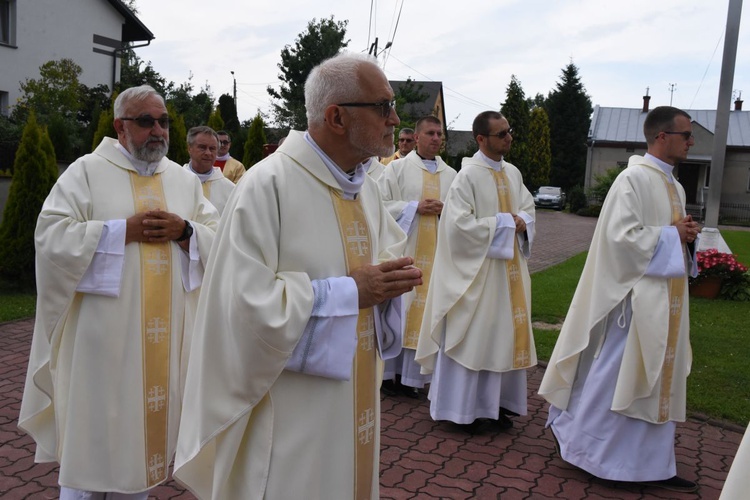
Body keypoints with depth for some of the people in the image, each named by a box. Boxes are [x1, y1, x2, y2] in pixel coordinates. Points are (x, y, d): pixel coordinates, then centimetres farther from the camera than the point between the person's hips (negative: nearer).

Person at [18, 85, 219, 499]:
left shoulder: (184, 179, 11)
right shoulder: (86, 171, -1)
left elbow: (217, 239, 9)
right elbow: (51, 236, -10)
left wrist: (184, 231, -11)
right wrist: (124, 230, -16)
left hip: (166, 334, 4)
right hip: (103, 332, -4)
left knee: (147, 418, 13)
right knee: (95, 428, 3)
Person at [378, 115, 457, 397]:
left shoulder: (451, 175, 12)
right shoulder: (397, 168, 3)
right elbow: (381, 204, -4)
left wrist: (444, 209, -8)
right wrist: (415, 207, -13)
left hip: (435, 253, 3)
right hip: (402, 251, -3)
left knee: (425, 309, 3)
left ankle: (411, 373, 11)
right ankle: (388, 371, 9)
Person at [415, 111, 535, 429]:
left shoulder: (513, 173, 9)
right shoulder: (468, 175, -13)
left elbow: (528, 208, 17)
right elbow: (460, 224, -20)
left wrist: (522, 223, -6)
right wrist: (503, 223, -14)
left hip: (510, 268, 7)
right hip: (477, 269, -7)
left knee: (504, 334, 11)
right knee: (473, 335, 1)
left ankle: (495, 400, 23)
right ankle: (463, 406, 14)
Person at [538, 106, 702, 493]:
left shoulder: (674, 186, 15)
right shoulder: (634, 179, -14)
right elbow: (621, 236, -22)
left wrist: (686, 235, 1)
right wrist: (671, 235, -14)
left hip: (666, 301, 10)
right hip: (637, 297, -9)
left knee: (658, 380, 14)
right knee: (614, 374, -1)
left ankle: (653, 464, 24)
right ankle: (573, 429, 17)